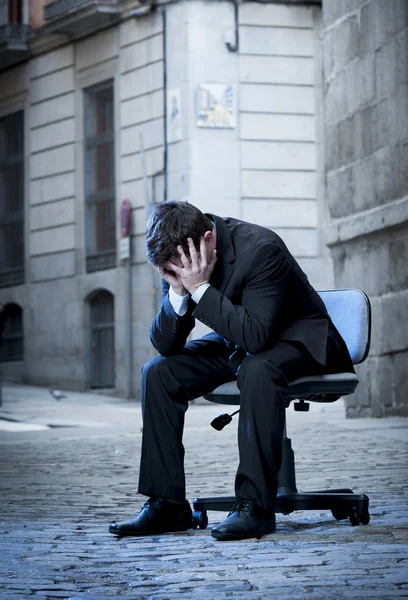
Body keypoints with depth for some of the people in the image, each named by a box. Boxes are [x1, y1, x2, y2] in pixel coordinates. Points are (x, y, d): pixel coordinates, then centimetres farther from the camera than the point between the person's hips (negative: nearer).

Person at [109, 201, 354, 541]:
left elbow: (256, 336, -37)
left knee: (257, 369, -39)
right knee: (158, 372, -12)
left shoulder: (261, 248, -30)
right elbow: (165, 344, -11)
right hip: (234, 345, 7)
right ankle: (166, 503, -9)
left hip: (295, 339, -7)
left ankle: (256, 505, -33)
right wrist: (178, 291, -28)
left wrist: (200, 287, -38)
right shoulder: (176, 260, -11)